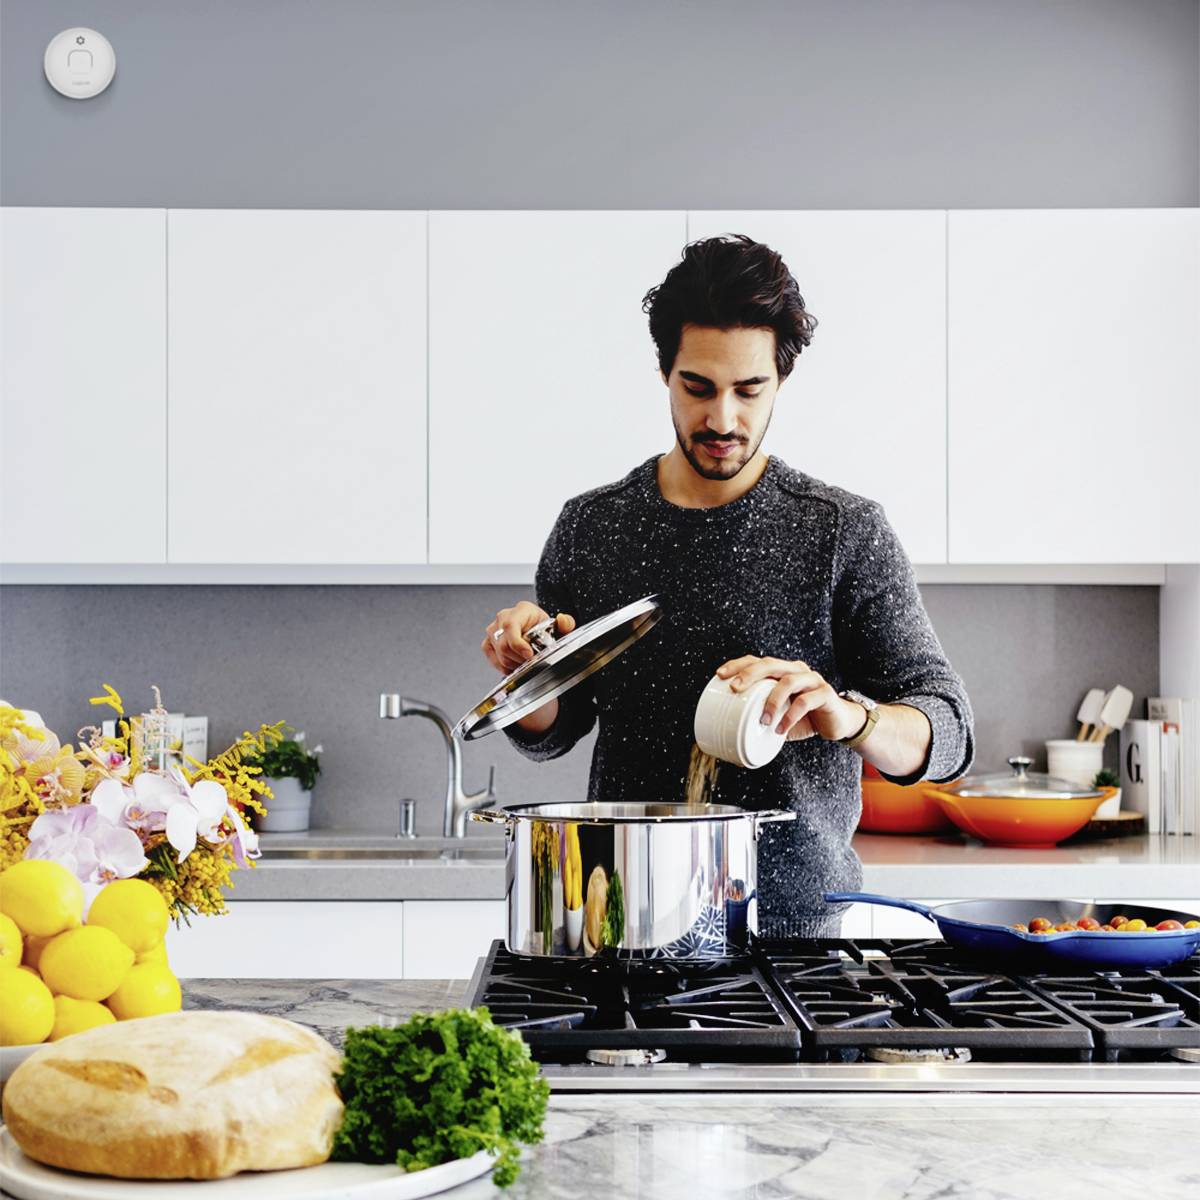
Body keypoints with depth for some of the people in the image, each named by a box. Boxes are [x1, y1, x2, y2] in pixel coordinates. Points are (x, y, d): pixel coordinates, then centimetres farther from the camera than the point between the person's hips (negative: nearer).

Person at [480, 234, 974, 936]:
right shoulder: (591, 527, 5)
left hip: (794, 924, -2)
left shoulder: (848, 531, -2)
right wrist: (526, 668, -7)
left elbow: (948, 734, -6)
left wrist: (846, 715, -26)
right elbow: (550, 734, 14)